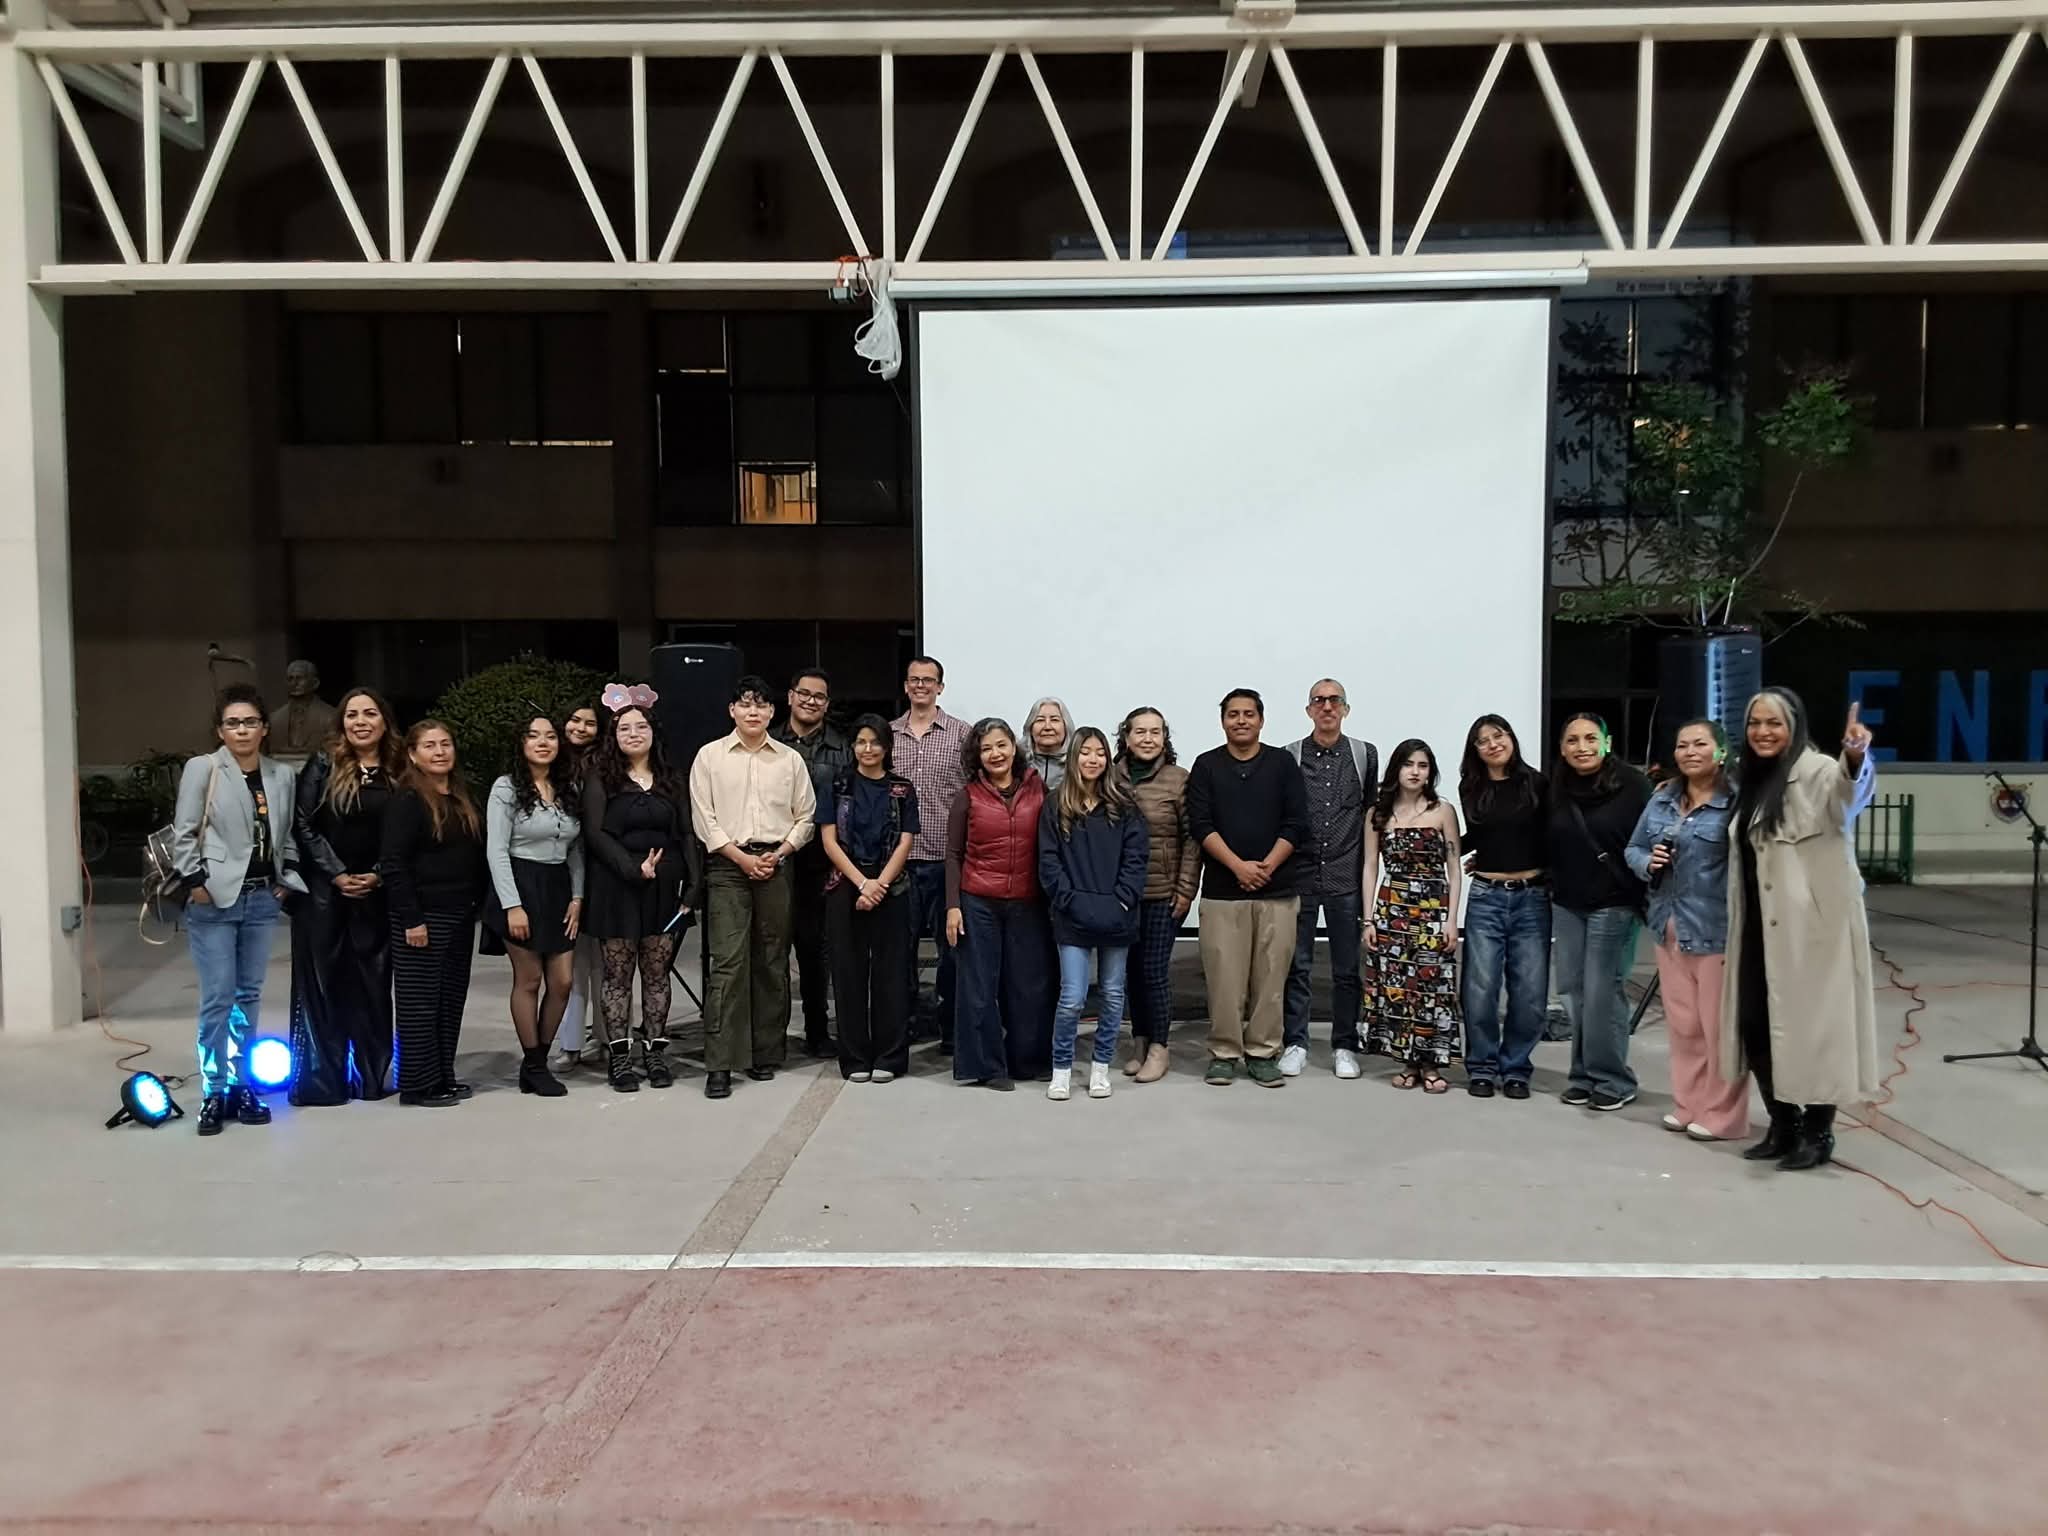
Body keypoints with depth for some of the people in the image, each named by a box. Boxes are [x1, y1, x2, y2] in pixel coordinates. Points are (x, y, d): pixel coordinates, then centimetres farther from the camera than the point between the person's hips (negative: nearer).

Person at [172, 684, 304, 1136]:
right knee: (218, 998, -4)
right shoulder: (202, 768, -4)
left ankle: (240, 1085, 20)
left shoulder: (282, 775, 8)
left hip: (263, 899, 4)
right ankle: (214, 1093, 6)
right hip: (214, 900, -4)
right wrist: (195, 881, -11)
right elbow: (183, 833, -5)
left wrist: (287, 877, 5)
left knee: (249, 995, 10)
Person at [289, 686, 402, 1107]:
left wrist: (379, 876, -7)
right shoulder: (324, 764, -2)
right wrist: (337, 874, -11)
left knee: (371, 982, 6)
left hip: (376, 894, 2)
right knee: (322, 980, 3)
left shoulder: (398, 771, 4)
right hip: (323, 889, -2)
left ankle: (371, 1074, 15)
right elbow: (303, 824, -6)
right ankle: (320, 1077, 11)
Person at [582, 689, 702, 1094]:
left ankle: (655, 1052, 13)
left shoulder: (671, 779, 12)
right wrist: (633, 867, -17)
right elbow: (595, 833, -6)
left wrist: (693, 886, -1)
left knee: (657, 973, 5)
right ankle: (618, 1057, 7)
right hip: (616, 887, -2)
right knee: (617, 975, 1)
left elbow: (686, 835, 9)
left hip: (664, 888, 3)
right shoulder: (600, 776, 2)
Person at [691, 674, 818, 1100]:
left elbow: (805, 816, 9)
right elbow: (704, 818, 0)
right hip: (728, 864, -2)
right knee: (728, 962, -9)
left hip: (776, 865, 2)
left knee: (772, 962, 6)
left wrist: (778, 854, -5)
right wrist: (742, 857, -8)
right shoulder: (710, 756, 4)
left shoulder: (790, 759, 9)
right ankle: (720, 1064, -8)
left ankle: (765, 1053, 16)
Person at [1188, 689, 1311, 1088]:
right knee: (1224, 976, -1)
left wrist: (1266, 866, -11)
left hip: (1277, 890, 1)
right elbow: (1200, 825, -3)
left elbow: (1296, 824, 1)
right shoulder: (1206, 765, 6)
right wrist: (1239, 866, -13)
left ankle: (1262, 1053, 13)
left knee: (1270, 976, 3)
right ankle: (1224, 1053, 10)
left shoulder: (1283, 764, 7)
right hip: (1222, 890, -1)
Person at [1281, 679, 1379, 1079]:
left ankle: (1344, 1046, 17)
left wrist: (1365, 863, 9)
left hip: (1346, 879, 1)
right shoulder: (1289, 757, 2)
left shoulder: (1365, 755, 5)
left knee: (1347, 969, 6)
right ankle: (1295, 1044, 15)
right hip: (1299, 876, -1)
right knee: (1297, 966, 5)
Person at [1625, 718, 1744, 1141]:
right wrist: (1648, 862, -5)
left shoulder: (1736, 803, -11)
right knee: (1681, 1024, 14)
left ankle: (1722, 1115, 13)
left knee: (1718, 1026, 2)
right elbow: (1633, 848, 18)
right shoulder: (1660, 802, 11)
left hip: (1718, 931, -6)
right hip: (1670, 929, 7)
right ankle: (1687, 1105, 26)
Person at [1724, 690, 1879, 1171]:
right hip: (1764, 929, 8)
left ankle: (1818, 1133, 14)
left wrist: (1856, 757, -56)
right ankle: (1783, 1126, 25)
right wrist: (1741, 928, 18)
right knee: (1756, 1025, 11)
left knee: (1812, 1024, 0)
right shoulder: (1755, 781, 14)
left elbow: (1847, 789, -34)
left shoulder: (1815, 770, -10)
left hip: (1812, 926, -8)